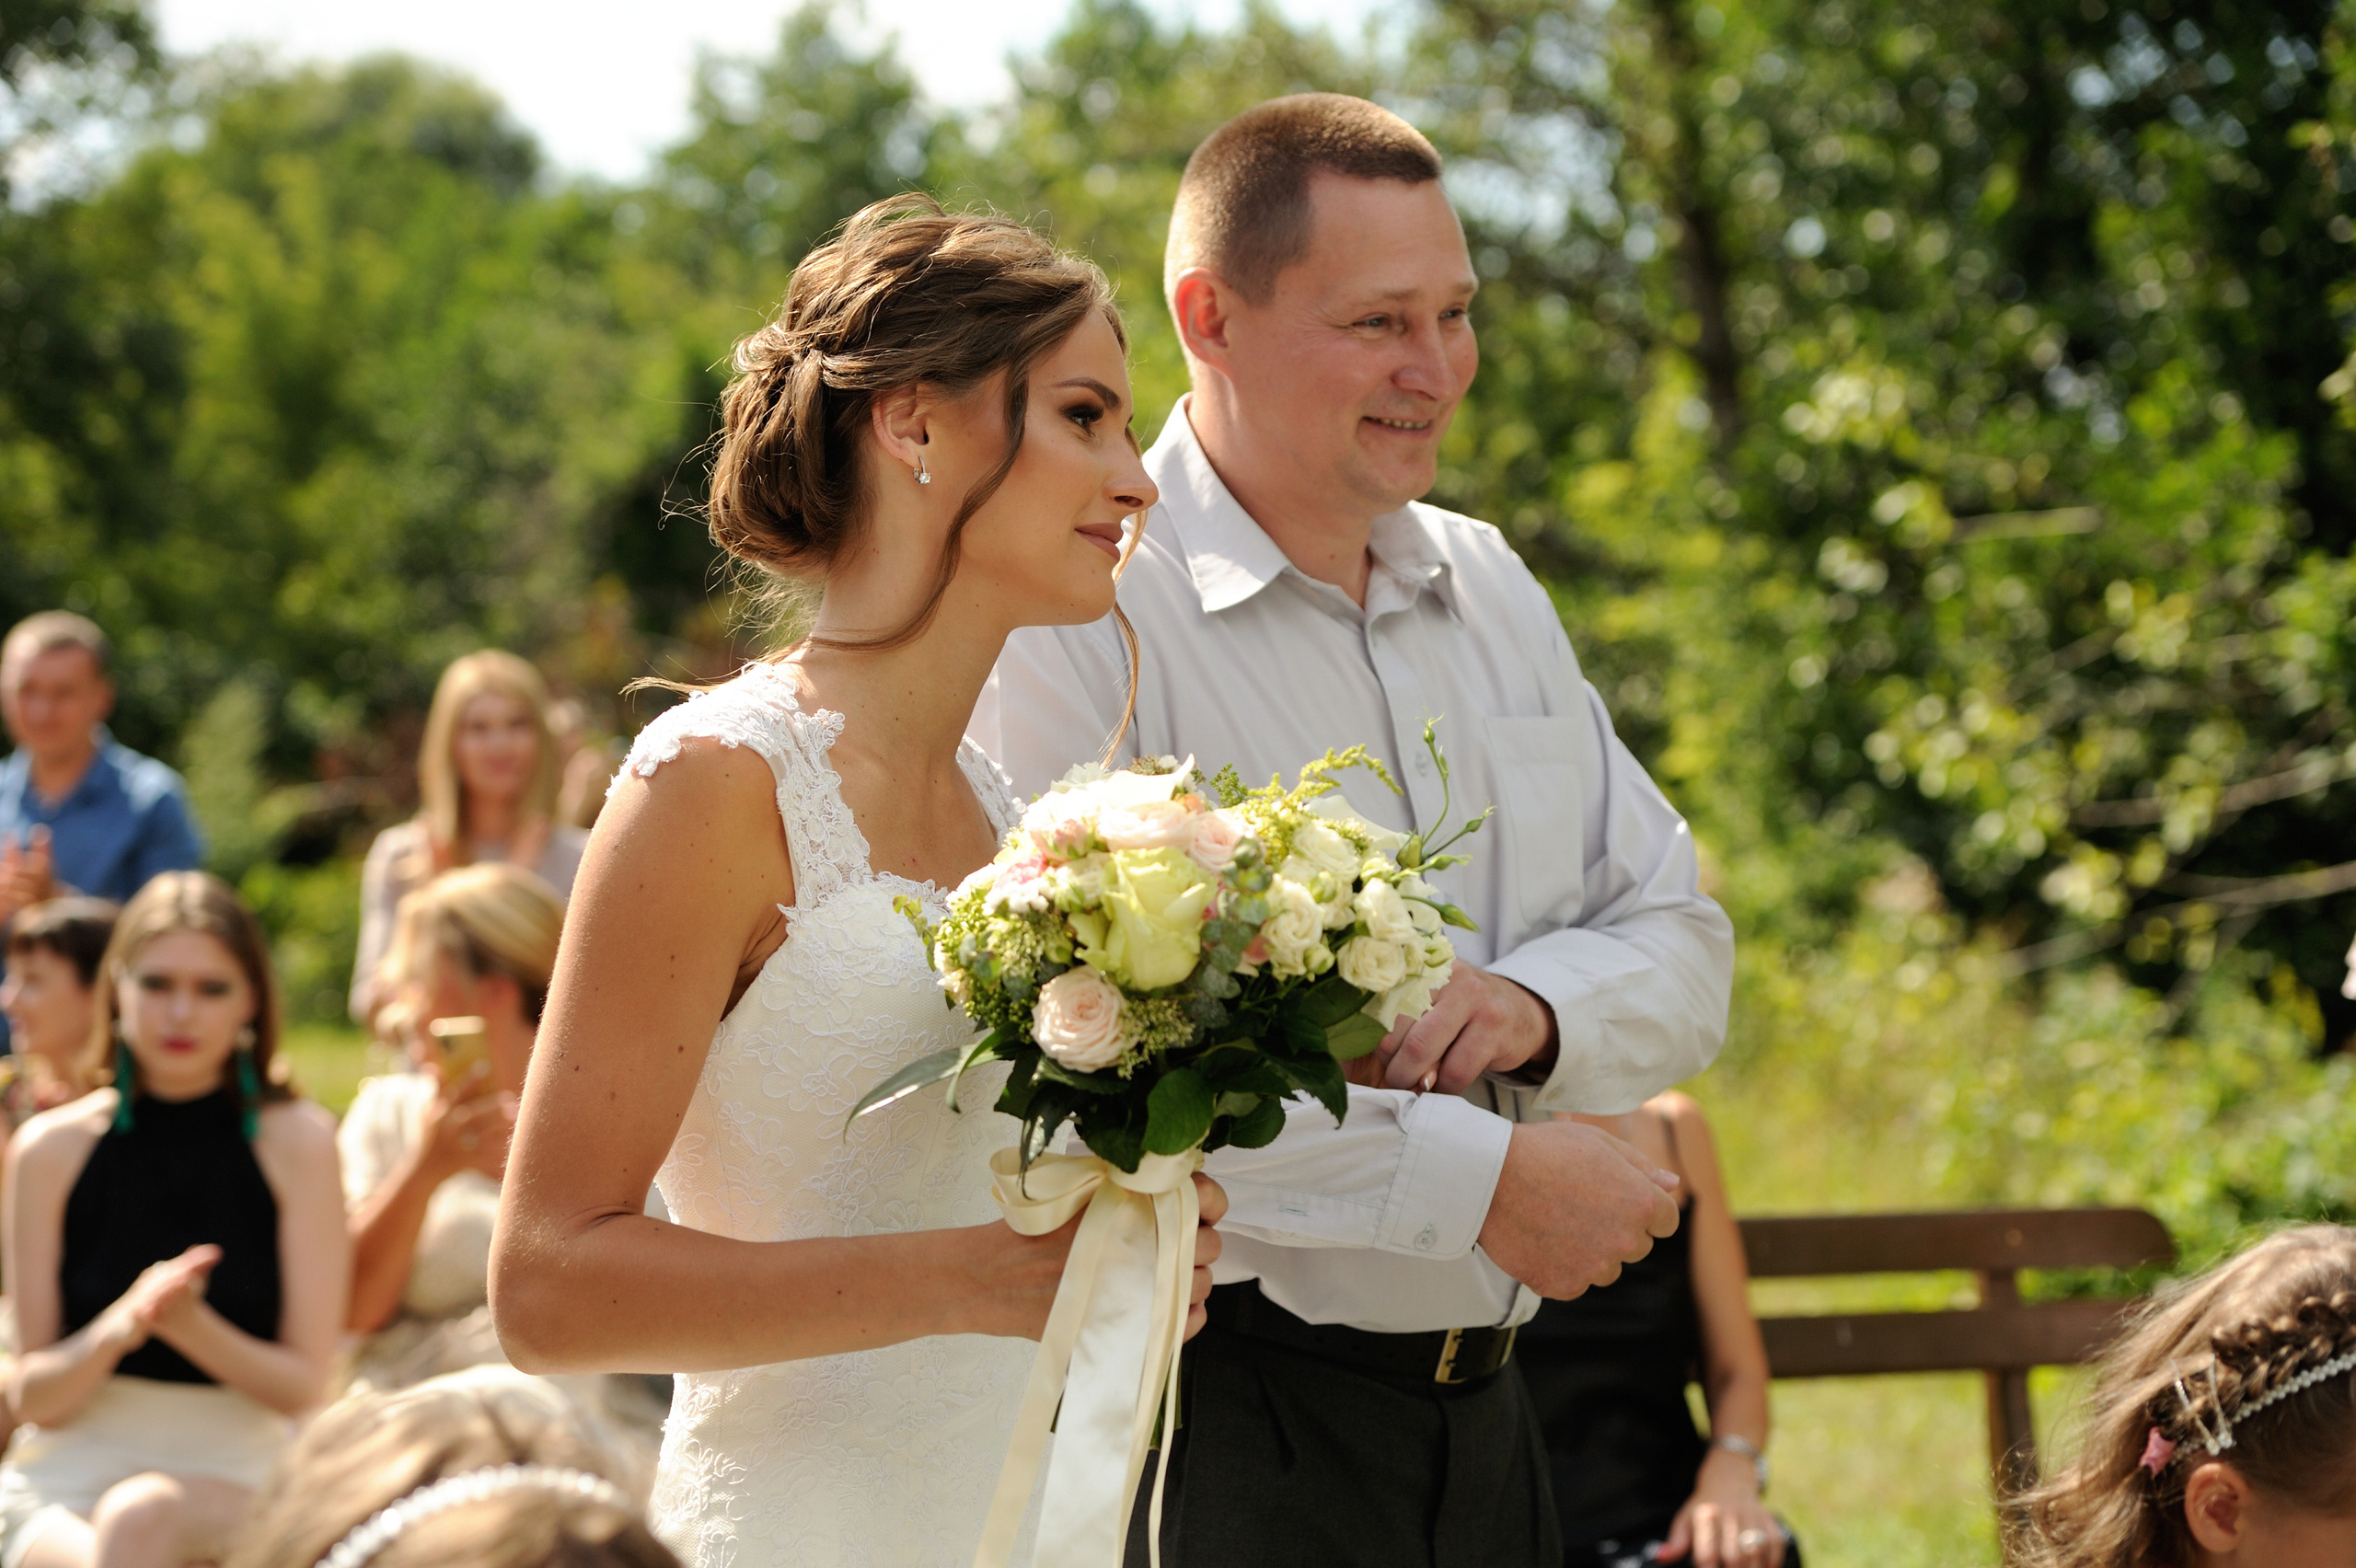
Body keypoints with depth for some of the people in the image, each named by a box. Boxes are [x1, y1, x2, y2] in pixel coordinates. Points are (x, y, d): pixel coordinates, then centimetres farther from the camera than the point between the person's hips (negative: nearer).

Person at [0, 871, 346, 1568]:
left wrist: (192, 1326, -21)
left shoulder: (295, 1141, -1)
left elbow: (303, 1386, -2)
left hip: (235, 1473, 0)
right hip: (69, 1471, 0)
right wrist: (120, 1326, -19)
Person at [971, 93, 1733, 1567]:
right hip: (1211, 1423, -7)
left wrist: (1534, 1008, -11)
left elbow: (1686, 952, 12)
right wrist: (1477, 1179, -18)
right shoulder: (1079, 610, -13)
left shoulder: (1493, 591, 13)